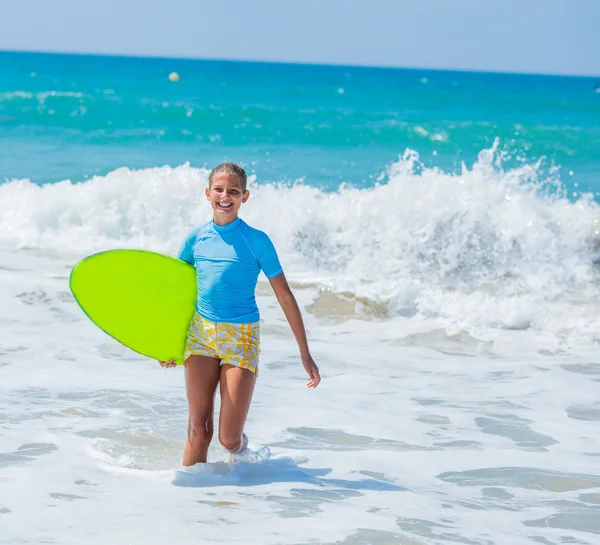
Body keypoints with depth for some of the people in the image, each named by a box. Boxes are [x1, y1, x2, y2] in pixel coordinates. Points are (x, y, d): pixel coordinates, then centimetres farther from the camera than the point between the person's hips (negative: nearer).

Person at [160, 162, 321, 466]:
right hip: (200, 334, 3)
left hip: (242, 338, -3)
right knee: (199, 429, -1)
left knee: (229, 438, -4)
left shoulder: (256, 241, -6)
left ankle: (242, 453, 30)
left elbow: (285, 297, -3)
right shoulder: (196, 239, 3)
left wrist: (305, 354, -3)